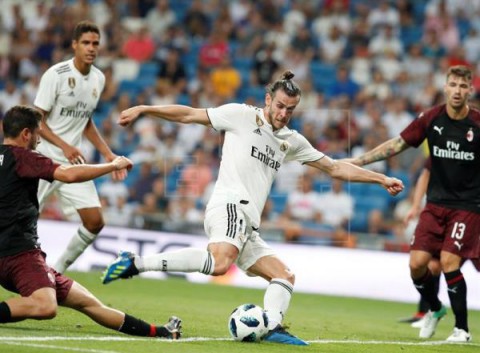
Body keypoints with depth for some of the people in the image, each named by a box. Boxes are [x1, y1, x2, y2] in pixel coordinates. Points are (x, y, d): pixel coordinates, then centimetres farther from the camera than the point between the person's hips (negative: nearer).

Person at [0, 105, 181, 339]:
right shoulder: (21, 157, -9)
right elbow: (70, 175, -20)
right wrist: (114, 165, -6)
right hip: (20, 252, -10)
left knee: (87, 301, 10)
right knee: (45, 305, -37)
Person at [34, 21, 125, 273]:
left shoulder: (99, 79, 6)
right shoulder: (55, 75, -13)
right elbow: (37, 121, -12)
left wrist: (108, 154, 12)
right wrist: (64, 146, -23)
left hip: (74, 161, 6)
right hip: (44, 158, -6)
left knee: (95, 222, -4)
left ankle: (57, 271, 13)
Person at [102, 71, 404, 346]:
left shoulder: (292, 142, 22)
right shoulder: (243, 116, 4)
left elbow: (335, 168, 27)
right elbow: (189, 115, 6)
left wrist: (381, 179, 24)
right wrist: (143, 110, 3)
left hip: (247, 227, 9)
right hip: (230, 205, -9)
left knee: (285, 276, 3)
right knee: (219, 263, -35)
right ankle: (136, 263, -36)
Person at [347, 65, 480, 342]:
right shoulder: (431, 119, -2)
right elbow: (397, 145, 6)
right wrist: (357, 161, 4)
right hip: (436, 203, 3)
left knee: (449, 261, -16)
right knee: (417, 263, -6)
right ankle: (435, 309, 25)